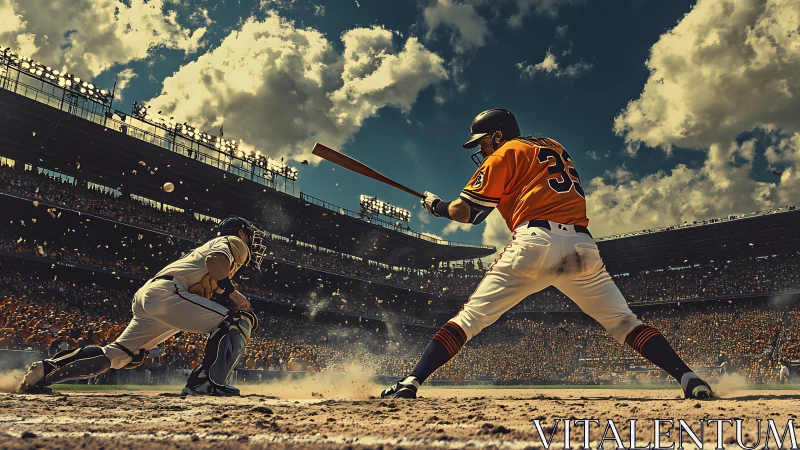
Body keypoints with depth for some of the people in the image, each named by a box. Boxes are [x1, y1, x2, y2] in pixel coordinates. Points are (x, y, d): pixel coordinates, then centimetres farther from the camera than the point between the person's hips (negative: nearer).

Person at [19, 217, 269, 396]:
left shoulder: (207, 246, 36)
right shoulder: (234, 242, 9)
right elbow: (214, 261, -15)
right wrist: (232, 293, -15)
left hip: (145, 296, 10)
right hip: (166, 293, -10)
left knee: (117, 355, 13)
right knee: (240, 320, -15)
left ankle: (45, 370, 13)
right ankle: (206, 382, -24)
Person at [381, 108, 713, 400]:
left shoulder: (504, 154, 11)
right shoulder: (555, 147, 31)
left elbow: (468, 212, 6)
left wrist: (435, 205, 25)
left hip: (536, 243, -5)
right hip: (583, 246, 5)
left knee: (470, 317, -1)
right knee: (624, 322, 13)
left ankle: (411, 382, -7)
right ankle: (689, 378, 1)